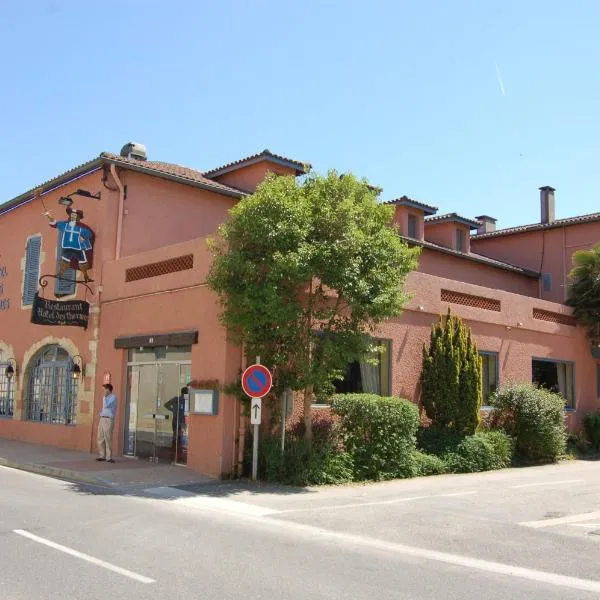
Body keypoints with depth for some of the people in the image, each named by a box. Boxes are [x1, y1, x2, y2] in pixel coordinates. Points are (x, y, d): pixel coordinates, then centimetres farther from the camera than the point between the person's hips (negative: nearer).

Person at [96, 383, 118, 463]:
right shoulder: (106, 397, 17)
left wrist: (105, 396, -13)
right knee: (100, 439, 6)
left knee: (108, 439, -8)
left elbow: (106, 406, -20)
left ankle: (109, 457, -5)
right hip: (102, 419, 8)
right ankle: (102, 456, 12)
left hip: (109, 420, -8)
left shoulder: (113, 397, -9)